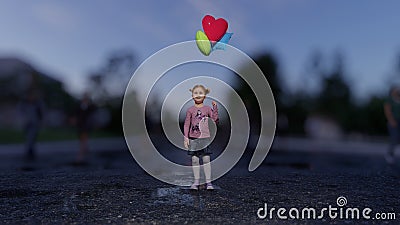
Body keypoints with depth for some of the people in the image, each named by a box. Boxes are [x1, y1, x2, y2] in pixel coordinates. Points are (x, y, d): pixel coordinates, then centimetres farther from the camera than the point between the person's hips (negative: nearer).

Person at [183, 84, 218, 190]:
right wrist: (186, 137, -3)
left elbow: (215, 119, -6)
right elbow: (186, 124, 3)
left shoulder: (207, 108, 3)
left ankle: (208, 182, 8)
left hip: (205, 138, -1)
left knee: (206, 159, -1)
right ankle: (196, 182, 15)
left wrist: (215, 107, -13)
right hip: (193, 138, 1)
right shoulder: (190, 110, 4)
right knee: (194, 159, 4)